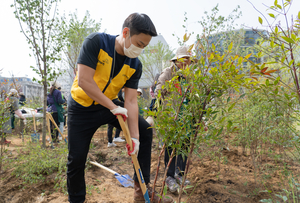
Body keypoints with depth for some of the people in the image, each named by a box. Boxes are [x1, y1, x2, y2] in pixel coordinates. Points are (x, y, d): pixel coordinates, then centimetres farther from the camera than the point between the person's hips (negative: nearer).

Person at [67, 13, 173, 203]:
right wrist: (113, 107, -25)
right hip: (82, 107, -4)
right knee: (77, 159, -1)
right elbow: (84, 82, -27)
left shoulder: (135, 65, -10)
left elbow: (131, 101, -13)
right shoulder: (96, 42, -22)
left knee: (145, 130, -6)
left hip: (110, 105, 4)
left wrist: (134, 136, -20)